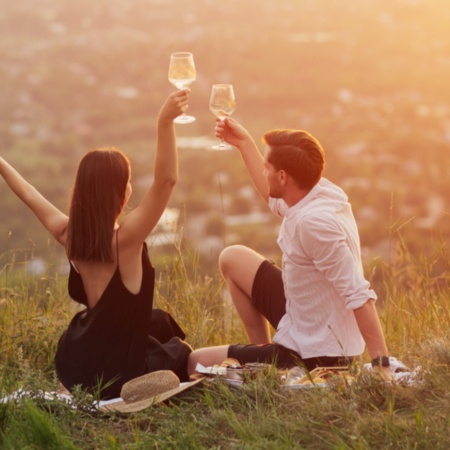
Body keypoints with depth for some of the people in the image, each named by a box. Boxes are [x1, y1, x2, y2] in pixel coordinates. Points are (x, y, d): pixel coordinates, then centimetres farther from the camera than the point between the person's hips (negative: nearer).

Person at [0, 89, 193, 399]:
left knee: (159, 321, 32)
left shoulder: (68, 235, -6)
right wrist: (165, 122, -40)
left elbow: (30, 195, 11)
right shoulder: (125, 238, -24)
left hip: (73, 365, 5)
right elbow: (166, 180, -33)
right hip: (116, 374, -4)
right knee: (181, 352, 28)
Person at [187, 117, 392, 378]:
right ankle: (262, 348, 24)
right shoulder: (320, 191, -4)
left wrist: (382, 366, -34)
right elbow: (274, 199, 21)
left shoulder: (314, 222, -32)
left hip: (315, 356, -9)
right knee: (233, 258, 21)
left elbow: (359, 295, -33)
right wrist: (244, 142, 22)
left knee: (196, 364, 0)